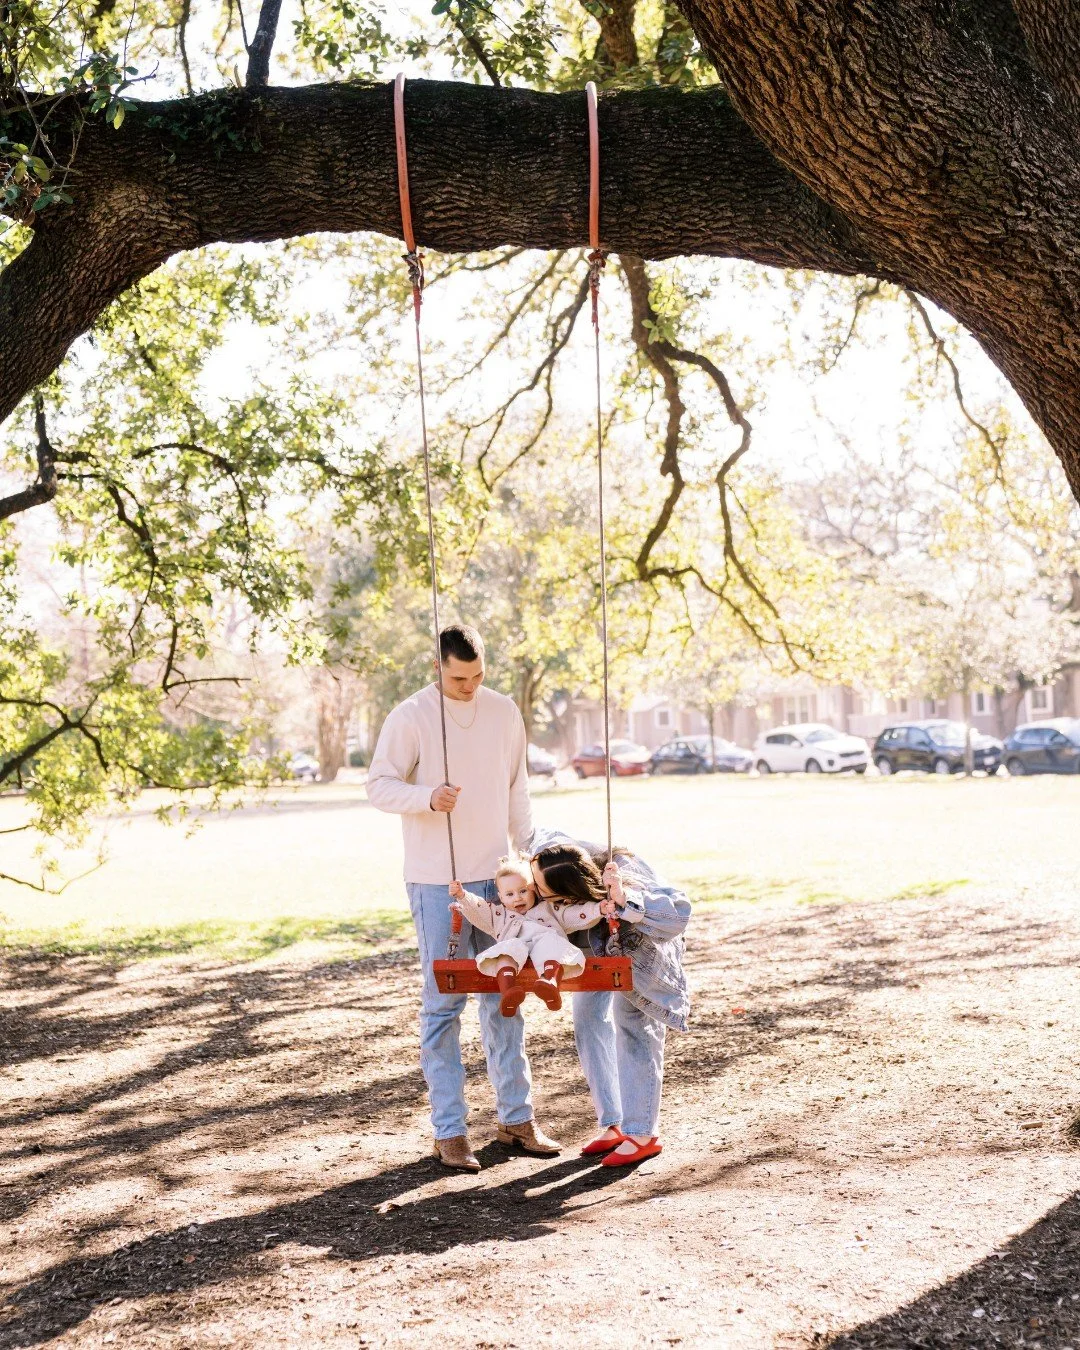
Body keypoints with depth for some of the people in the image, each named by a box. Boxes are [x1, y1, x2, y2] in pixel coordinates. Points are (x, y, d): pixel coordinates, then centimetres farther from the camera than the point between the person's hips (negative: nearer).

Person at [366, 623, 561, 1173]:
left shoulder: (504, 713, 7)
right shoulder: (410, 717, -8)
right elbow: (379, 785, -9)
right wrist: (428, 797, -28)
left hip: (496, 877, 5)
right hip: (436, 882, -4)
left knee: (505, 998, 10)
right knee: (444, 1003, -1)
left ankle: (516, 1117, 19)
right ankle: (449, 1131, 5)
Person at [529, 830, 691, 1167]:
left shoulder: (627, 883, -48)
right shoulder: (546, 849, -33)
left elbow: (678, 914, -54)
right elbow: (534, 834, -9)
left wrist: (624, 901, -66)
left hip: (639, 947, -6)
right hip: (596, 945, 6)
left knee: (632, 1025, -8)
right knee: (589, 1019, 5)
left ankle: (642, 1135, 1)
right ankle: (612, 1125, 14)